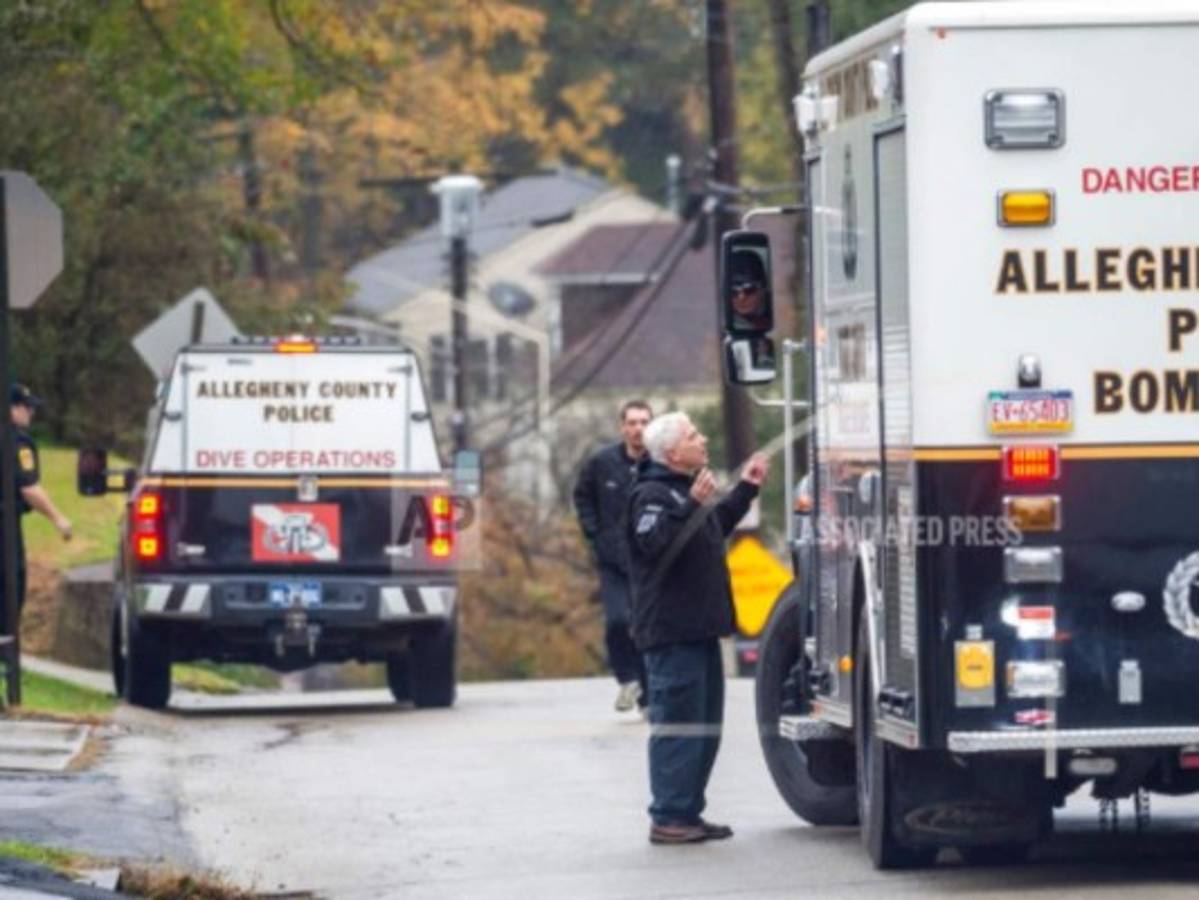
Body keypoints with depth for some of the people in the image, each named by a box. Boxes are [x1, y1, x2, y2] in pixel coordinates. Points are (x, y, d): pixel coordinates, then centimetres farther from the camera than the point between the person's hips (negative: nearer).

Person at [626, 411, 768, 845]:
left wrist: (745, 490, 34)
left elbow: (716, 528, 36)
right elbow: (654, 543, -30)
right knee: (676, 726, -10)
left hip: (699, 629, 10)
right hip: (671, 632, -10)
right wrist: (692, 507, -36)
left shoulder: (685, 491, 18)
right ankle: (668, 818, -9)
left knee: (705, 725, 14)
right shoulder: (652, 495, -14)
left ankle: (688, 813, 21)